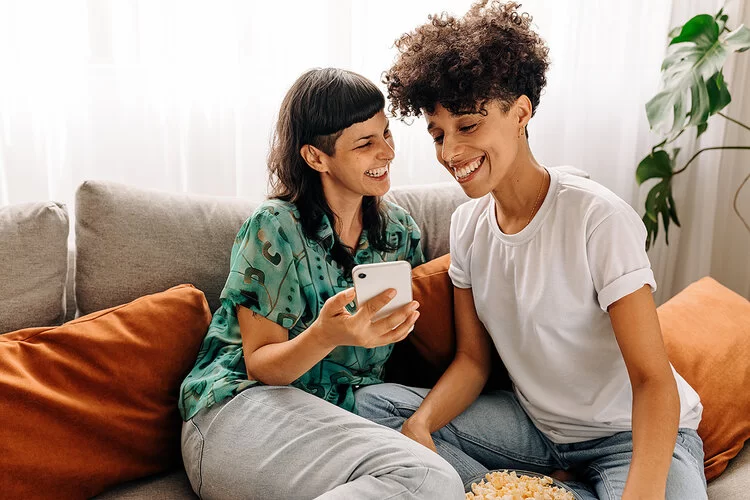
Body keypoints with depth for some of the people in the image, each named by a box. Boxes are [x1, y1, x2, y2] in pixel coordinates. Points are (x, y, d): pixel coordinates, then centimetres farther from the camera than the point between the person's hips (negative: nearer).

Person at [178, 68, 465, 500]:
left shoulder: (401, 229, 9)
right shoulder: (275, 229, -7)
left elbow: (405, 329, 21)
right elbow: (260, 367, -7)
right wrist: (327, 335, -27)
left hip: (345, 411, 5)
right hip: (246, 409, -5)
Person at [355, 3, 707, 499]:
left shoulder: (598, 218, -21)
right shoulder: (467, 224, -1)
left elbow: (653, 380, -22)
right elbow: (472, 359, 3)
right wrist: (419, 425, -16)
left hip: (629, 433, -6)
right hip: (536, 421, 6)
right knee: (375, 402, -9)